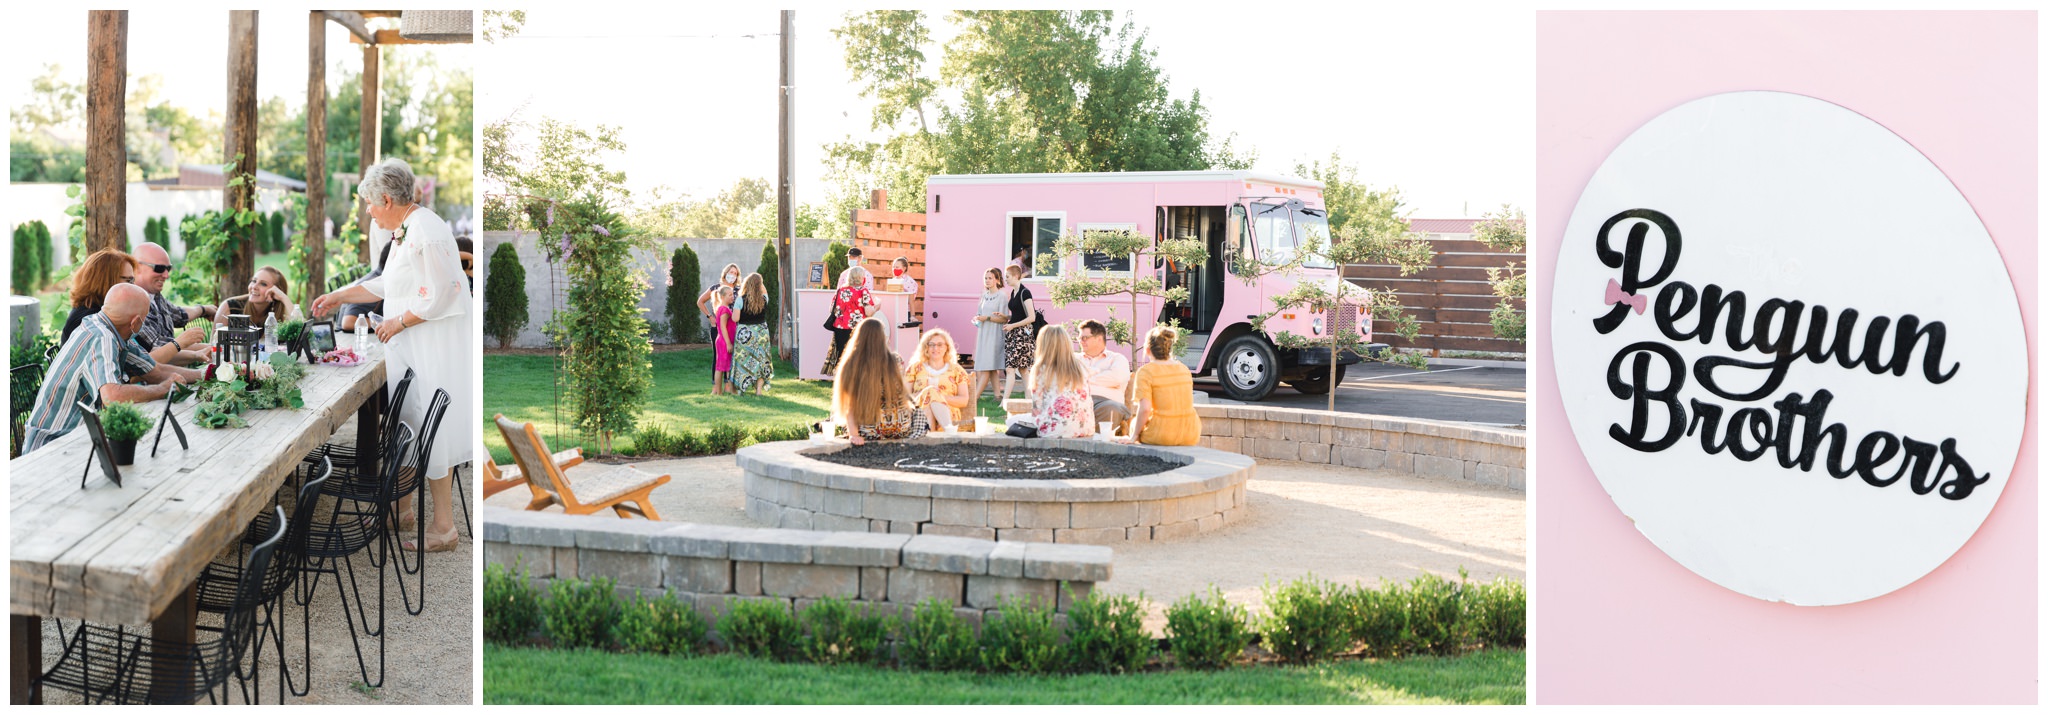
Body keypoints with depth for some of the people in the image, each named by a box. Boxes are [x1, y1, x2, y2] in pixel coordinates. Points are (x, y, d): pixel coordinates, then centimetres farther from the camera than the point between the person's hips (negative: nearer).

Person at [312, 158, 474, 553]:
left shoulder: (427, 231, -19)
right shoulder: (404, 230, 14)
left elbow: (442, 294, -23)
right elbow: (386, 283, 25)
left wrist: (398, 322, -14)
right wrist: (338, 297, 25)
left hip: (432, 344, -10)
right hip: (408, 344, 10)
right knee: (403, 422, 16)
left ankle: (443, 528, 1)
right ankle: (403, 507, 30)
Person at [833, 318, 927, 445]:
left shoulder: (850, 367, -11)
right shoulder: (895, 361, -12)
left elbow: (849, 406, -13)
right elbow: (904, 394, -5)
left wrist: (853, 434, -13)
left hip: (867, 433, 2)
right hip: (898, 429, -2)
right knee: (924, 414, 31)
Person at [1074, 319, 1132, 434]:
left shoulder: (1117, 359, 22)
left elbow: (1117, 378, 0)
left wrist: (1088, 379, 8)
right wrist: (1097, 372, 5)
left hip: (1105, 401, -2)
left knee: (1110, 408, -40)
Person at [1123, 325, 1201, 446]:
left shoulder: (1146, 371, -11)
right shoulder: (1184, 369, 7)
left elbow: (1145, 409, -18)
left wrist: (1133, 436, -7)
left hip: (1162, 436, -5)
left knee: (1135, 422, 26)